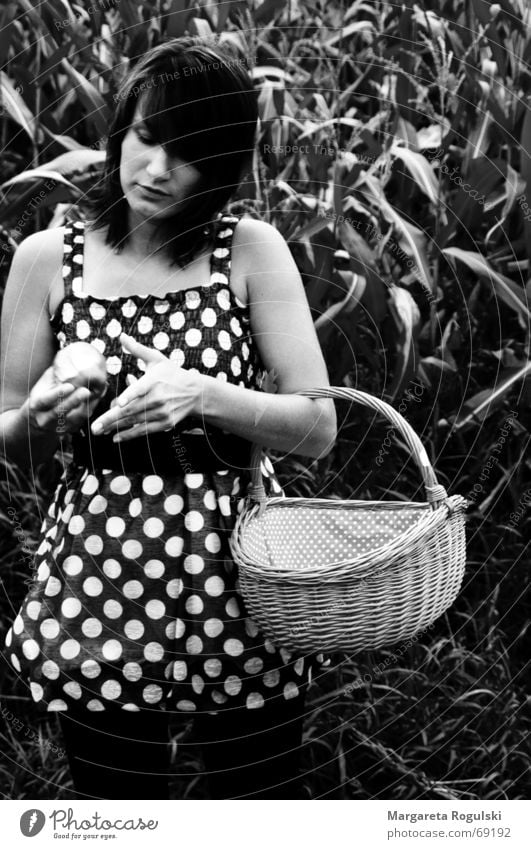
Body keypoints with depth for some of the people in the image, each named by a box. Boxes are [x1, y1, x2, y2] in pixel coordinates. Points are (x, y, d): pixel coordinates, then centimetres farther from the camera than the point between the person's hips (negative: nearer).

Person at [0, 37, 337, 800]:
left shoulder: (252, 252, -3)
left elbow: (319, 427, -6)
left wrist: (202, 396, -22)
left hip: (237, 575, 0)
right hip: (99, 588, 1)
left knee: (265, 801, 11)